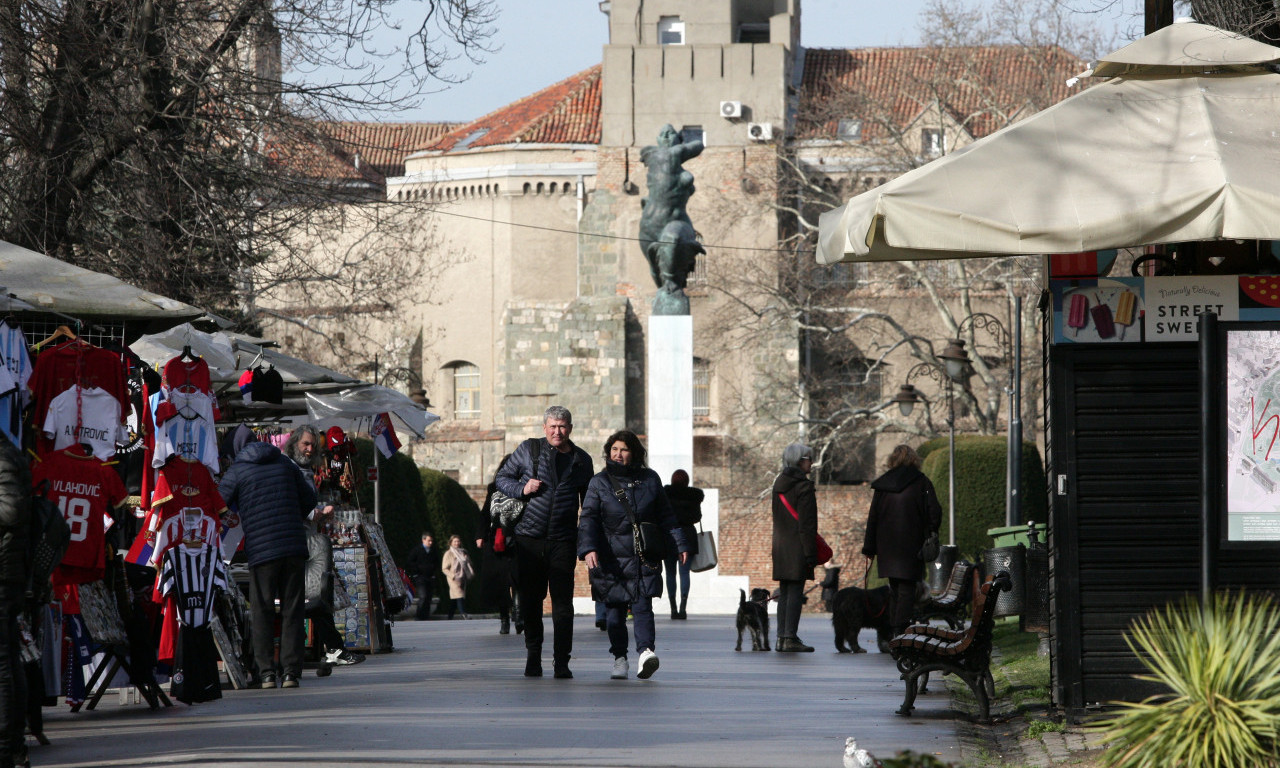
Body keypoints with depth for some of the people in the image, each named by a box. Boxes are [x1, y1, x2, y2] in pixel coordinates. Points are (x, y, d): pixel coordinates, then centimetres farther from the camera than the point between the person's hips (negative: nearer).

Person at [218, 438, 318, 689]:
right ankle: (291, 671, 1)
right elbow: (309, 499, 20)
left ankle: (266, 672, -1)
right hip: (294, 547, 3)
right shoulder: (285, 463, 13)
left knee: (262, 613, 4)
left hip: (262, 552, -3)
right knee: (292, 611, 6)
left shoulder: (236, 472, 2)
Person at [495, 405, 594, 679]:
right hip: (529, 537, 0)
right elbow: (502, 478, 12)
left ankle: (562, 661, -3)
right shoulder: (528, 450, 6)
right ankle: (533, 655, 16)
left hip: (563, 540, 0)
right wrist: (522, 489, -9)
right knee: (530, 600, 4)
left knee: (563, 602, -5)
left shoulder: (581, 460, 10)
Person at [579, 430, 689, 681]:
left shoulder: (649, 480, 9)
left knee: (642, 604, -14)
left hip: (644, 557, 0)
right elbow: (588, 518, -5)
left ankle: (645, 651, -25)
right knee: (615, 608, 2)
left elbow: (665, 515, 17)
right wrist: (588, 549, -21)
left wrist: (679, 544, 13)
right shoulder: (599, 483, 5)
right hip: (611, 557, 0)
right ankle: (619, 658, 9)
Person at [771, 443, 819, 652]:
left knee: (784, 593, 11)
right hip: (797, 547, -8)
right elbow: (806, 523, -15)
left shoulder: (779, 484, 12)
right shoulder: (803, 486, -12)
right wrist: (810, 553, -14)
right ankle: (790, 638, -7)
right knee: (795, 592, -5)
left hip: (780, 546, 8)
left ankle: (781, 638, 11)